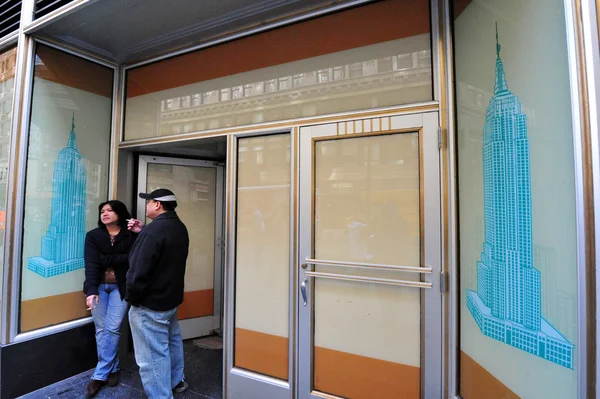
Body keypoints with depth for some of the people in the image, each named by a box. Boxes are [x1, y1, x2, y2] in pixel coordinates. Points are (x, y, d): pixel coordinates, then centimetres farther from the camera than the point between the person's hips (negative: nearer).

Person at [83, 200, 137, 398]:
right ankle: (112, 369, 23)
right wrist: (91, 290, -20)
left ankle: (100, 375, 14)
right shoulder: (93, 235, -1)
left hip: (120, 287, -2)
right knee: (101, 329, 7)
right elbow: (91, 264, -11)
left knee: (112, 329, -1)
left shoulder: (131, 236, -3)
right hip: (98, 286, 2)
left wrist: (106, 258, -14)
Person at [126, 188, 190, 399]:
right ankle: (176, 381, 46)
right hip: (171, 297, 10)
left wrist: (132, 298, -9)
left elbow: (139, 270, -25)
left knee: (153, 355, 5)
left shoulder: (153, 230, -27)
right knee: (172, 340, 27)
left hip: (150, 304, -10)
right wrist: (143, 232, 10)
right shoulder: (179, 228, 4)